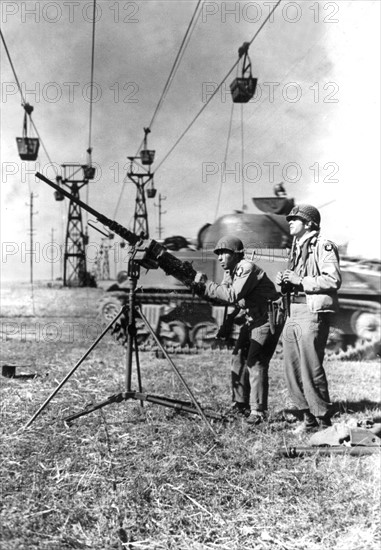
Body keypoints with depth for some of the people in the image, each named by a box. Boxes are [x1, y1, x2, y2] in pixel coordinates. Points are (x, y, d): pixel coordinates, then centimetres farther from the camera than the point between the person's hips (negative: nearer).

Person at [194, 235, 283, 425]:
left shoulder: (247, 268, -21)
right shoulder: (230, 272, 9)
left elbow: (232, 296, -31)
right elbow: (222, 296, 6)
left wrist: (206, 283, -27)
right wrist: (200, 286, -8)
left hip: (268, 319, -10)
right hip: (252, 320, 10)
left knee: (255, 363, -14)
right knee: (238, 358, 9)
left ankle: (258, 411, -9)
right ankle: (241, 404, 20)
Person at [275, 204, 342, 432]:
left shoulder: (323, 246, -7)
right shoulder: (296, 247, 20)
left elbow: (334, 280, -18)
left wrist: (301, 281, -18)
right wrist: (285, 282, 4)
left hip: (314, 312, -9)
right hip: (294, 312, 9)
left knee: (311, 369, -7)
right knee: (292, 369, 9)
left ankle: (324, 420, 6)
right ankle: (309, 418, 20)